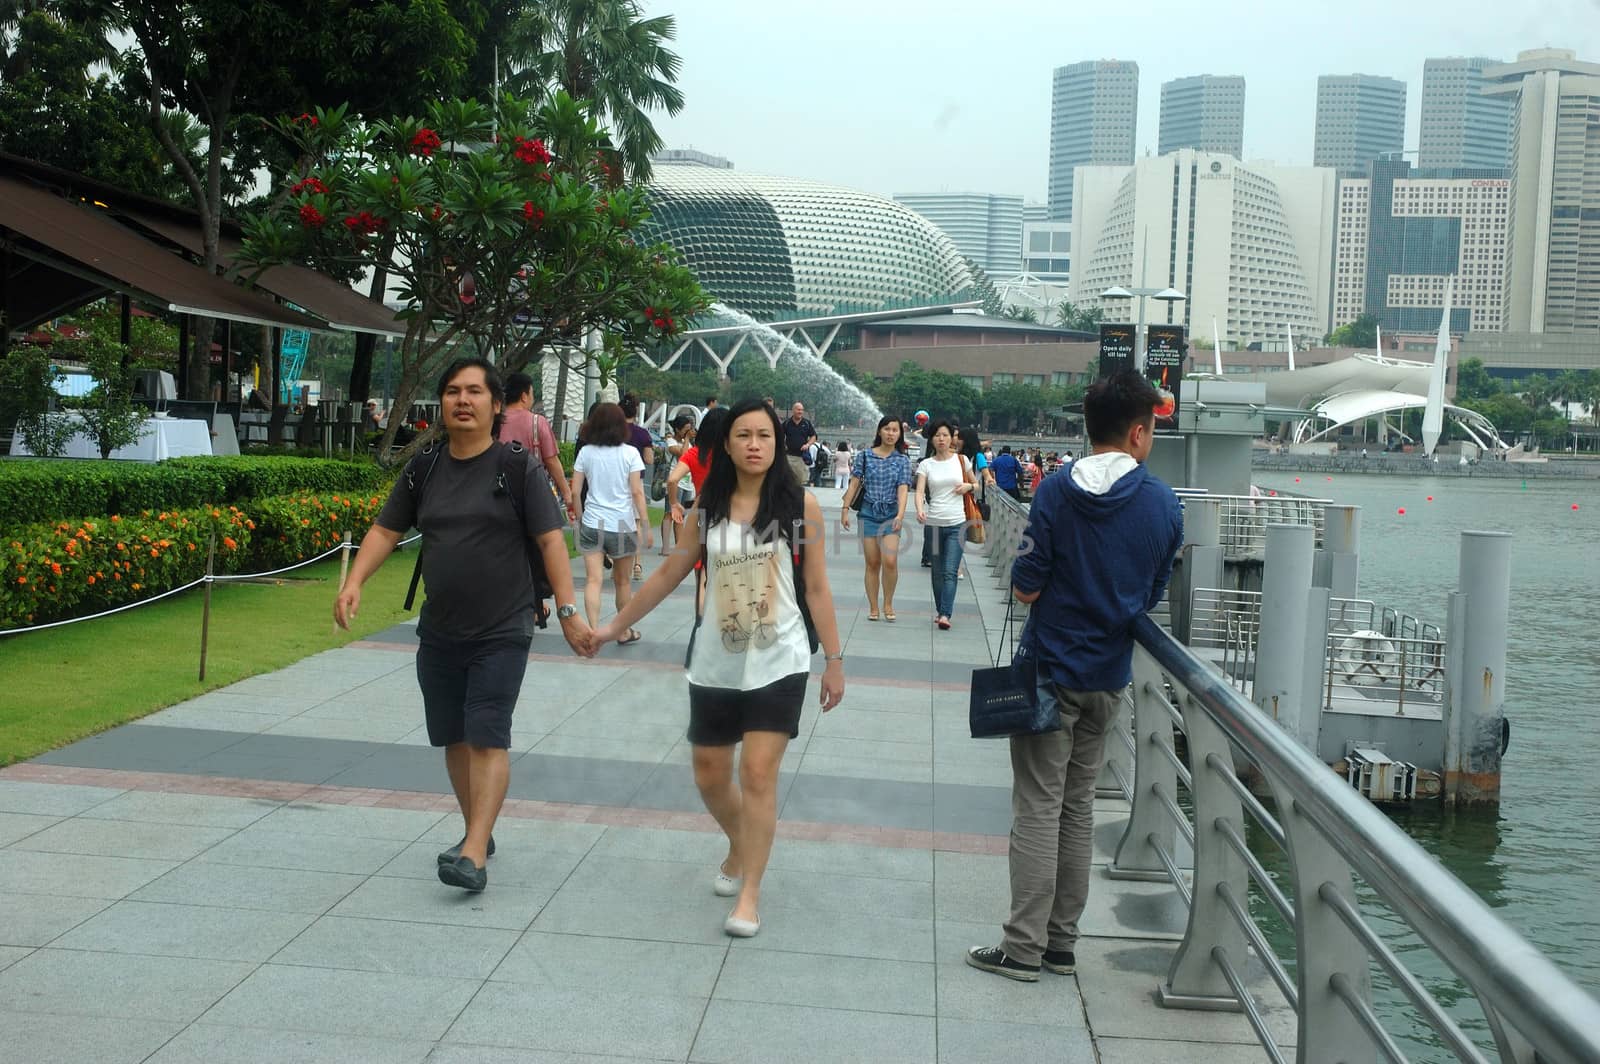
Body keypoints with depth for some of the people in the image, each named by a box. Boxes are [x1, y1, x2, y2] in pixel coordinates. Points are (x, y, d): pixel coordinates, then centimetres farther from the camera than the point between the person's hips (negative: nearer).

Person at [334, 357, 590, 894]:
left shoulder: (519, 469, -6)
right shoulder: (424, 469, 6)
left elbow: (550, 541, -8)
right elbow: (386, 530, 8)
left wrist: (567, 609, -14)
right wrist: (354, 582, -7)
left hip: (501, 633, -5)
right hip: (439, 633, 5)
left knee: (487, 739, -11)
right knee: (454, 739, 13)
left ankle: (474, 854, -14)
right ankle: (477, 831, 29)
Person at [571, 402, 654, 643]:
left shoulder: (586, 452, 2)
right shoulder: (630, 453, -4)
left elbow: (575, 491, 3)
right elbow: (637, 492, -8)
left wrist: (580, 517, 16)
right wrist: (646, 527, -4)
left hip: (591, 523, 1)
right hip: (622, 525, -1)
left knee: (593, 580, -3)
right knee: (622, 581, 14)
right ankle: (625, 631, 27)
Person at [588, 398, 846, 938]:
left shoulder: (800, 503, -5)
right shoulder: (707, 508, 2)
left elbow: (816, 588, -2)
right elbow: (668, 574, 11)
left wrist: (834, 660, -2)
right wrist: (614, 625, 13)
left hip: (777, 663, -3)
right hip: (715, 664, 4)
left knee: (758, 774, -10)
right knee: (710, 776, 11)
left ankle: (750, 894, 3)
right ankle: (739, 850, 41)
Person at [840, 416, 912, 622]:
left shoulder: (902, 460, 4)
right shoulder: (865, 456, 3)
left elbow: (902, 489, -5)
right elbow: (854, 484, 5)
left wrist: (900, 514, -18)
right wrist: (845, 509, 0)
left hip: (891, 514, 0)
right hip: (869, 512, 1)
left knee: (890, 561, -14)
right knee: (872, 563, 2)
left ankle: (888, 604, 4)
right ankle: (873, 607, 12)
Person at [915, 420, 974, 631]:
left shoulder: (961, 460, 4)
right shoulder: (926, 464, 3)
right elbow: (919, 491, -9)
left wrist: (968, 486, -5)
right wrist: (919, 510, -28)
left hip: (957, 523, -1)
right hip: (933, 523, 1)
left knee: (950, 571, -11)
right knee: (937, 571, 10)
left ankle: (945, 615, -17)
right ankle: (939, 610, 24)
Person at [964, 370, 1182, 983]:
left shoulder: (1058, 492, -12)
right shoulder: (1163, 504, -3)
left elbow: (1026, 588, -11)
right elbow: (1152, 597, 6)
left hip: (1052, 669, -3)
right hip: (1109, 675, 4)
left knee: (1038, 808, 1)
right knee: (1078, 806, 14)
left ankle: (1024, 948, 3)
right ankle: (1063, 941, 20)